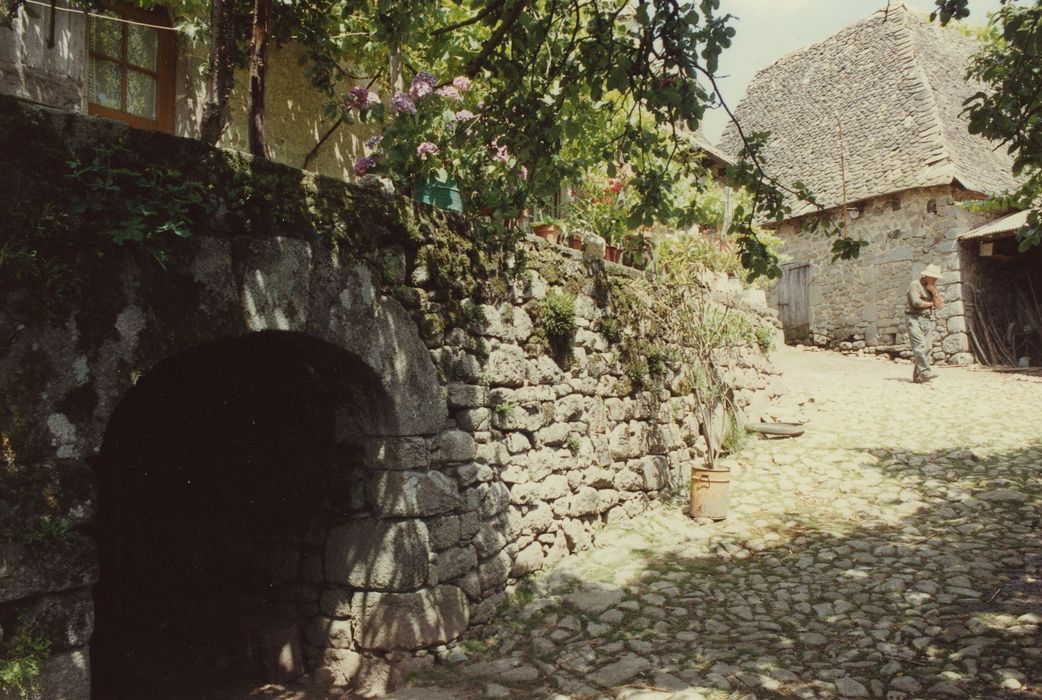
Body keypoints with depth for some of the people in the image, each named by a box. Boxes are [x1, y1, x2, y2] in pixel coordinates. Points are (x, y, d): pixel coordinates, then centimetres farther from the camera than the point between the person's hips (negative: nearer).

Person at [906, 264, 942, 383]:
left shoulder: (933, 287, 20)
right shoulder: (915, 284, -1)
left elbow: (939, 304, 11)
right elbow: (916, 302, -14)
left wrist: (933, 291, -3)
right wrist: (930, 303, 2)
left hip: (928, 320, 6)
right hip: (915, 319, -6)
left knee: (927, 347, -3)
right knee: (920, 346, -19)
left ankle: (918, 376, -3)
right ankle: (925, 371, -28)